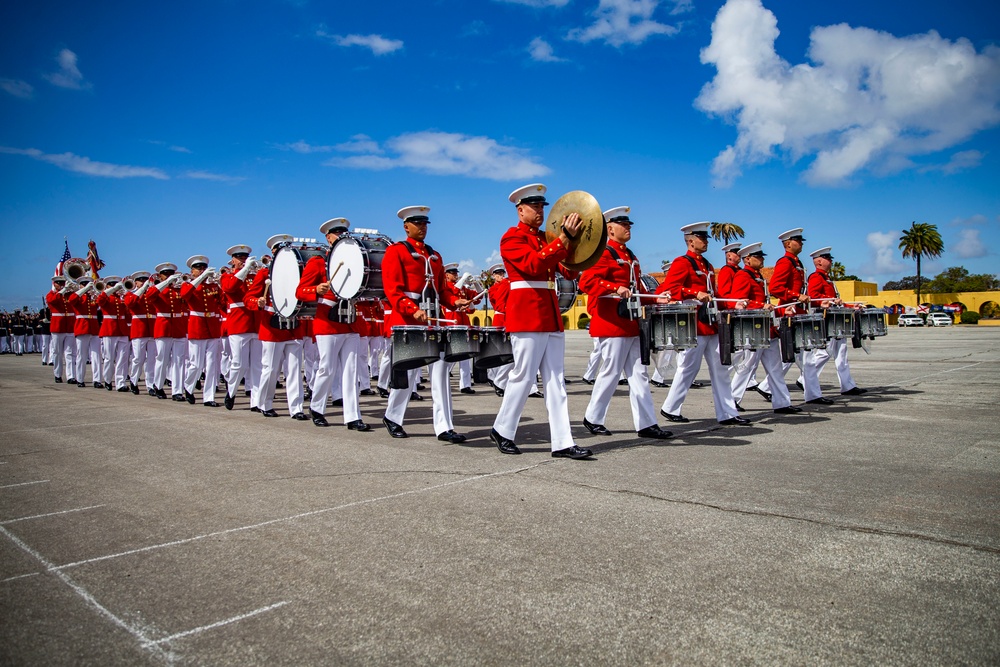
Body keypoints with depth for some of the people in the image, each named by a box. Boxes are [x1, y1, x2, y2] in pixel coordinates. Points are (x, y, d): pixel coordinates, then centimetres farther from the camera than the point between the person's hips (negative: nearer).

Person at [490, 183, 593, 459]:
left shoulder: (546, 239, 19)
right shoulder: (512, 237, -4)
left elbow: (570, 272, 12)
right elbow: (533, 264, -21)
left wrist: (574, 240, -3)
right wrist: (564, 238, -23)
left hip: (551, 315, 8)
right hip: (527, 315, -8)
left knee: (556, 381, 4)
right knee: (523, 377, -2)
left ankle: (562, 443, 6)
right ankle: (502, 431, 16)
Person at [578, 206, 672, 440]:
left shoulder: (630, 256, 20)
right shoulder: (603, 253, -8)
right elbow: (587, 281, -22)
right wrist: (616, 288, -34)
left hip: (632, 325, 9)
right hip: (612, 325, -9)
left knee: (638, 374, 7)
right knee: (610, 373, -2)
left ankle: (646, 424, 10)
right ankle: (592, 419, 14)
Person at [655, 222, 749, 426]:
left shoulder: (707, 265, 19)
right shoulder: (682, 263, -7)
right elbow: (669, 289, -20)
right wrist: (695, 294, -29)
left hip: (711, 325, 9)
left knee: (720, 369, 7)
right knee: (688, 369, -1)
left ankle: (727, 414, 11)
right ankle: (670, 409, 13)